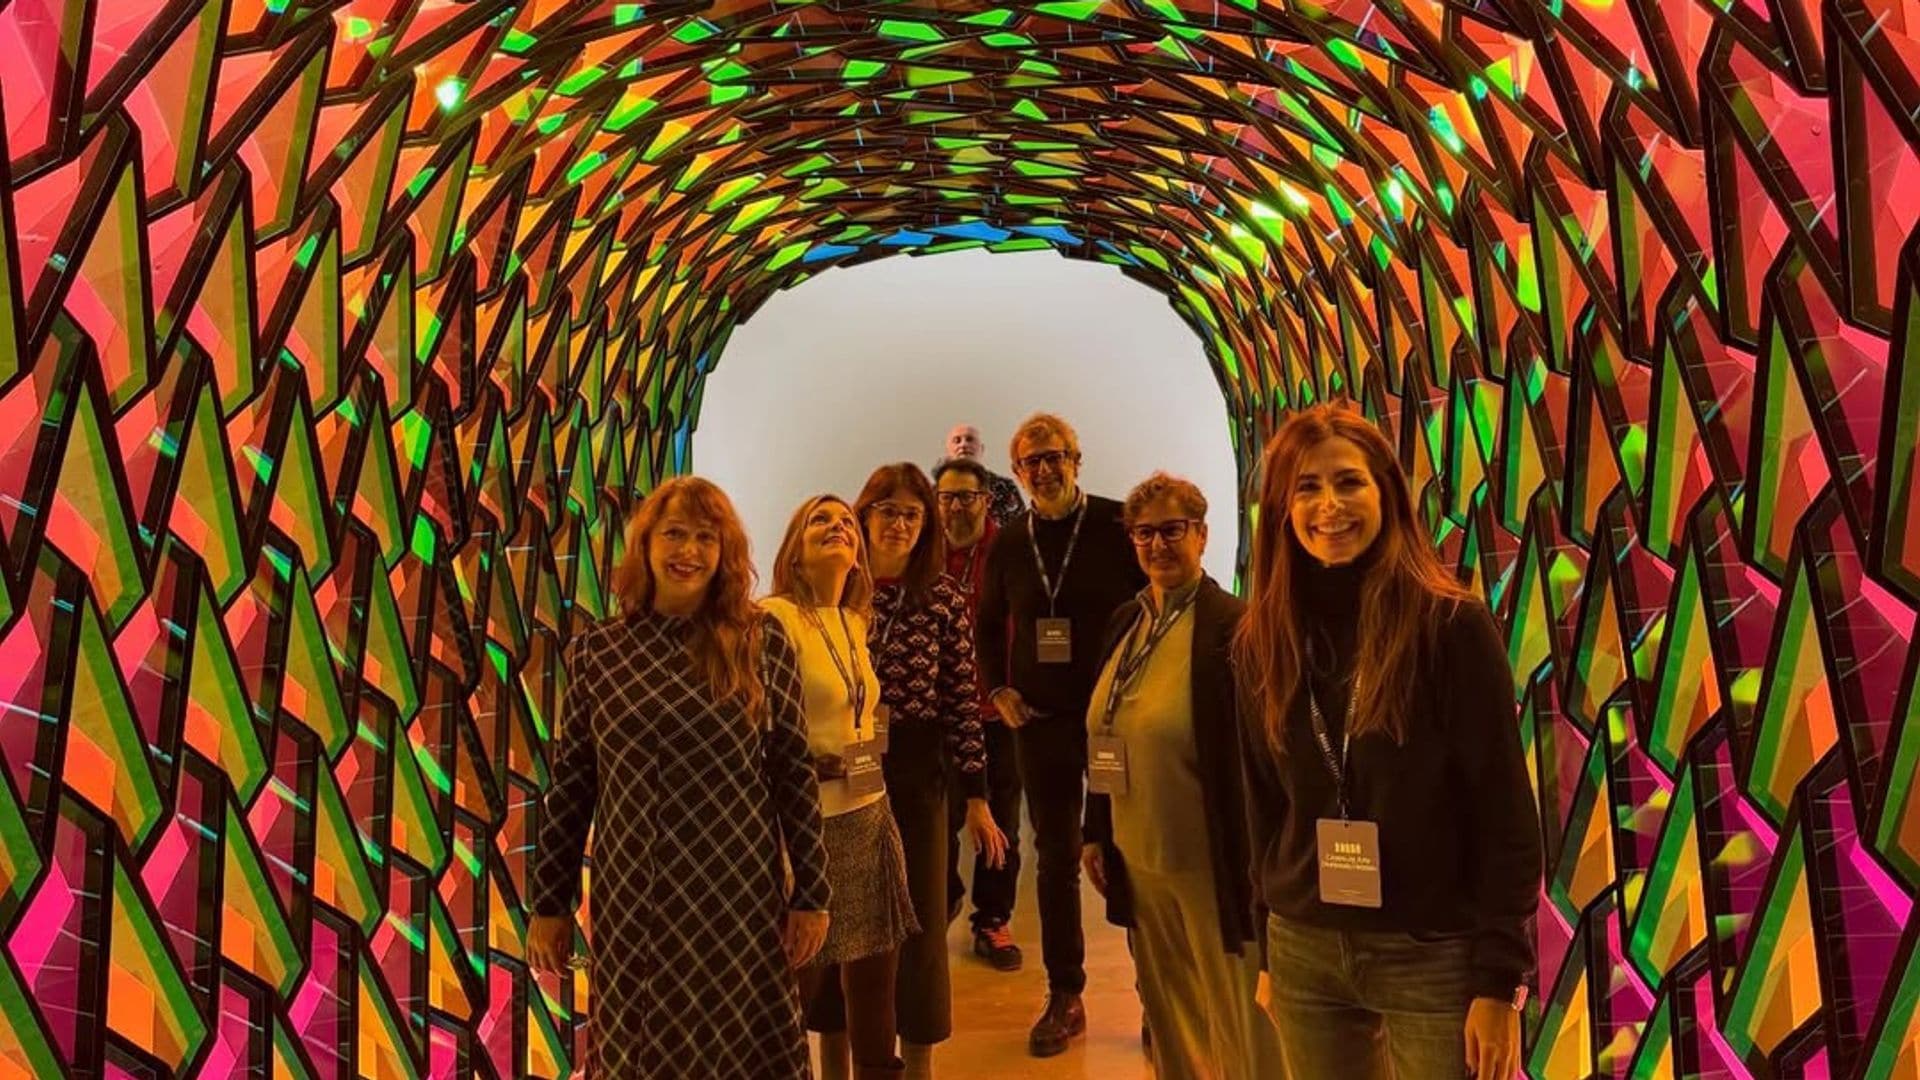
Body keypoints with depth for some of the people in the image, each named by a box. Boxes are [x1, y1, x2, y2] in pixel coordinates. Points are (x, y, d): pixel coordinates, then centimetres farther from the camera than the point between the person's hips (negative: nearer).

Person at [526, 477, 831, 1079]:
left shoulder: (762, 642, -5)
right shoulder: (594, 652, -1)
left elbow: (795, 772, -3)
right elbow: (569, 783, 3)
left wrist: (811, 894, -3)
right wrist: (549, 903, 5)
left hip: (739, 897, -1)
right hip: (630, 902, 1)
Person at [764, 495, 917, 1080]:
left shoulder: (854, 621, 11)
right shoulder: (775, 618, -13)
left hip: (869, 814, 7)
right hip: (809, 819, -7)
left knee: (873, 983, 13)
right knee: (797, 984, 8)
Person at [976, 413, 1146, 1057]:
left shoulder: (1118, 526, -7)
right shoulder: (1008, 545, 5)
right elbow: (989, 625, 18)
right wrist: (997, 689, 7)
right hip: (1040, 720, 3)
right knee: (1056, 857, 10)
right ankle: (1065, 998, 23)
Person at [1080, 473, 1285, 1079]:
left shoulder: (1233, 627, -15)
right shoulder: (1126, 622, 6)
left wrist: (1255, 862, -15)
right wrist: (1095, 833, 12)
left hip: (1209, 864, -7)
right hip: (1138, 859, 7)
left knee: (1236, 1023, 10)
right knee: (1166, 1020, 22)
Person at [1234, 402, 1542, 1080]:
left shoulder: (1452, 625, -11)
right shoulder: (1262, 642, 0)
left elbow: (1506, 816, -10)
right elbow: (1263, 807, 7)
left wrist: (1501, 980, -11)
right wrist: (1266, 950, 10)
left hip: (1434, 956, -3)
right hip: (1304, 951, 4)